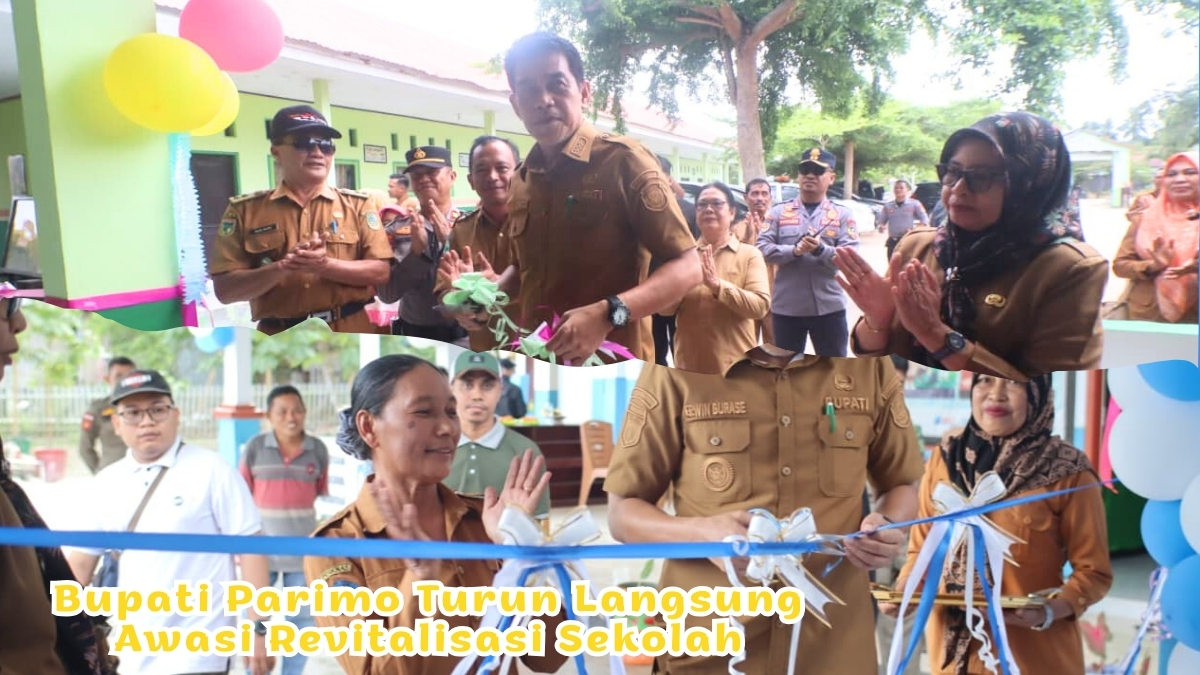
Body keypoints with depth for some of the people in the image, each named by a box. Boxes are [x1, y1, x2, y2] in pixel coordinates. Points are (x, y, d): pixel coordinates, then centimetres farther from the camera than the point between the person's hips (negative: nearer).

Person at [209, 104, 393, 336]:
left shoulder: (358, 204, 4)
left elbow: (380, 271, -3)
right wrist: (283, 267, -17)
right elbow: (225, 289, -3)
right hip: (279, 341, 0)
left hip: (351, 335, 1)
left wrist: (324, 264, -17)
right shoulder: (245, 210, 2)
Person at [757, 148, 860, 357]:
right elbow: (762, 248, -5)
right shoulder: (779, 212, 5)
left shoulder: (843, 215, 3)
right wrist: (794, 250, -21)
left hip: (828, 307, 0)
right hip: (786, 307, 1)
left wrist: (821, 249, -25)